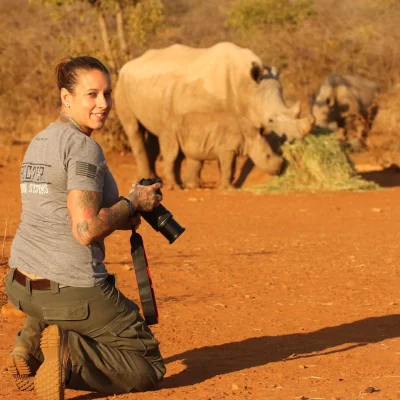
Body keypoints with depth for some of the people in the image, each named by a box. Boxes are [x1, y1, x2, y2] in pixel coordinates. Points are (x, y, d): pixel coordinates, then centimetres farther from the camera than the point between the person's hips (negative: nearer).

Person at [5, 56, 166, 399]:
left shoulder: (38, 142, 13)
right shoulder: (84, 148, -14)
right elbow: (86, 231, -22)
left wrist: (119, 219, 12)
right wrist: (133, 202, -7)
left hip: (21, 285, 8)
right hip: (71, 291, -8)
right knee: (148, 368, 5)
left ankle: (31, 345, 16)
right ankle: (71, 355, -17)